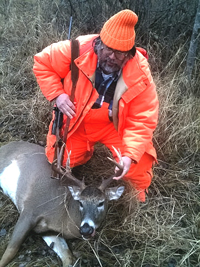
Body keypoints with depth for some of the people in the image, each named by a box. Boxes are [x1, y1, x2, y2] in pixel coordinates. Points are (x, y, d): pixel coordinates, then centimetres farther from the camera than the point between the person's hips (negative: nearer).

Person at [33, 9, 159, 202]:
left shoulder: (140, 73, -25)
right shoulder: (78, 49, -25)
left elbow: (142, 121, -22)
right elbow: (42, 63, -9)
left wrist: (130, 155, -35)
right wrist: (57, 94, -23)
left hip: (116, 125, -1)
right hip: (76, 120, 2)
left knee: (138, 166, -15)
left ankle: (138, 193, 23)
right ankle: (85, 149, 31)